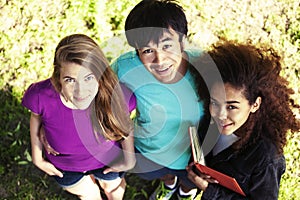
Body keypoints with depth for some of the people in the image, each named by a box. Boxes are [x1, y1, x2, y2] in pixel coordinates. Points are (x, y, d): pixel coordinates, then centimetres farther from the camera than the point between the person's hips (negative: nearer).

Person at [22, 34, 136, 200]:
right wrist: (37, 158, -2)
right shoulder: (41, 95, -38)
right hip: (65, 166, 0)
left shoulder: (112, 93, -38)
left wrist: (129, 160, -6)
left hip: (107, 158, 0)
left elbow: (125, 123, -15)